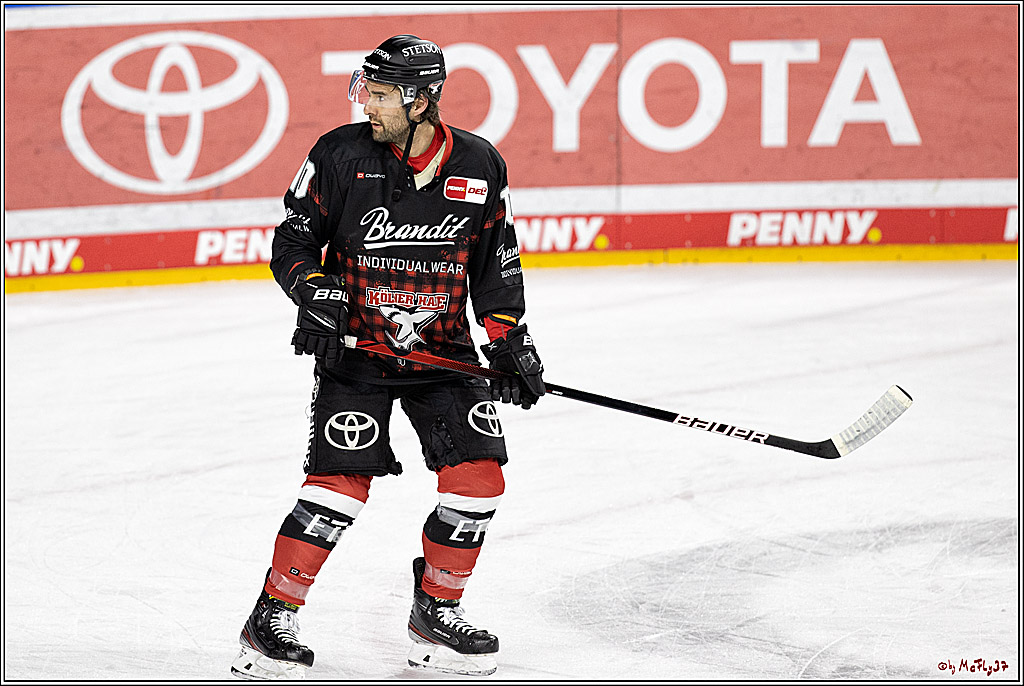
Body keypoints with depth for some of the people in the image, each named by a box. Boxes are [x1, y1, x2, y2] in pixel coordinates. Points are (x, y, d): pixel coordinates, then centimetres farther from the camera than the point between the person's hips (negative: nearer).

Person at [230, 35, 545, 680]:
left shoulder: (480, 166, -2)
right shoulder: (342, 154, -8)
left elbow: (495, 264, 9)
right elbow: (292, 244, -1)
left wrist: (510, 342, 3)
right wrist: (317, 292, -18)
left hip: (444, 353, 3)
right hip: (355, 346, -3)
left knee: (479, 476, -7)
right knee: (341, 483, -14)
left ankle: (436, 609, 13)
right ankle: (272, 618, -2)